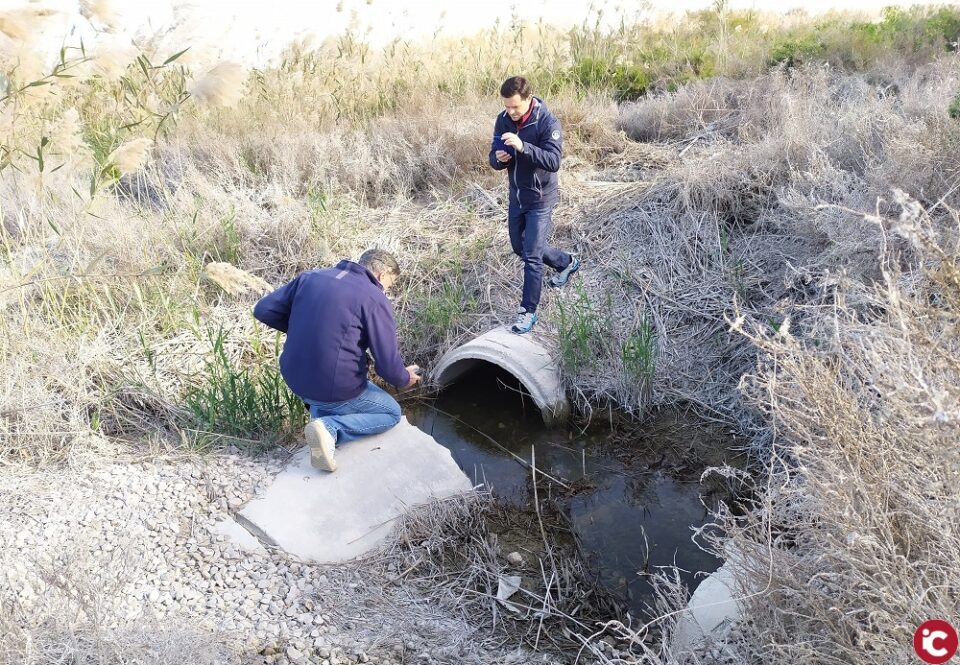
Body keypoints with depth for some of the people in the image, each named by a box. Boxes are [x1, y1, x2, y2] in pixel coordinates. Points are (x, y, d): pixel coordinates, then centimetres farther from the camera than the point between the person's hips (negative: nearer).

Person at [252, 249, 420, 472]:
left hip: (294, 380, 7)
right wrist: (404, 379, 11)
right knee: (392, 412, 17)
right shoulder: (375, 300, -12)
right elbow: (388, 365, -12)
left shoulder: (311, 276, 3)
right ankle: (330, 429, -6)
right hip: (336, 391, -7)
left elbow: (263, 310, 5)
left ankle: (320, 411, 13)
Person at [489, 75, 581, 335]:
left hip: (540, 199, -7)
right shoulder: (503, 120, -3)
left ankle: (528, 311, 7)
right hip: (516, 196, 7)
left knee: (532, 256, -6)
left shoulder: (548, 122, -21)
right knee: (520, 247, 21)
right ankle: (566, 262, 45)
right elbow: (493, 158, 2)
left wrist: (522, 147, -42)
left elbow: (553, 161, -30)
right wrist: (499, 158, -23)